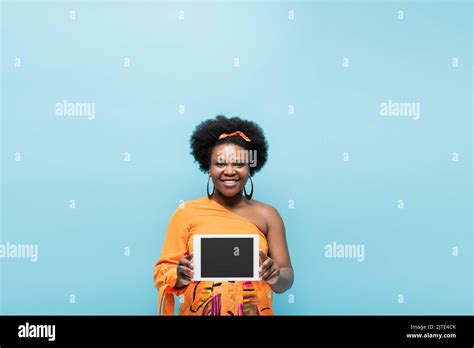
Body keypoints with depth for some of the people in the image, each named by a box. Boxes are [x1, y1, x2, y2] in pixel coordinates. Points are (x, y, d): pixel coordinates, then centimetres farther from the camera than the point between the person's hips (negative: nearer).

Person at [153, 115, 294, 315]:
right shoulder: (187, 213, -4)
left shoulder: (267, 215, -2)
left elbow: (287, 279, -2)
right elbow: (163, 271, -4)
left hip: (253, 312, 1)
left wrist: (276, 276, -23)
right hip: (197, 312, -1)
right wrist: (180, 276, -24)